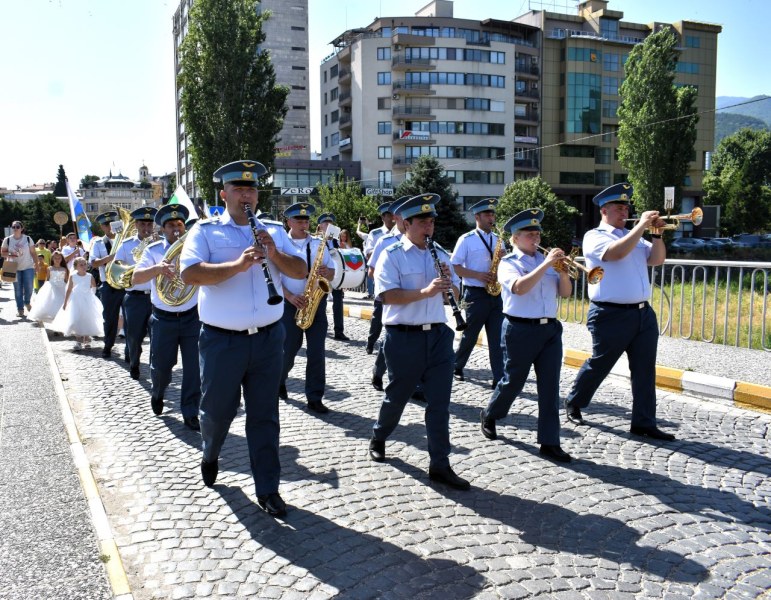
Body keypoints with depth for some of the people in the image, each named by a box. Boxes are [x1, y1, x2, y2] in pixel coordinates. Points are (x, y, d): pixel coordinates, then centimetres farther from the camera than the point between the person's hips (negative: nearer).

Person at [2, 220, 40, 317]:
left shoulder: (28, 238, -1)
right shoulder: (7, 240, -1)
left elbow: (33, 252, 2)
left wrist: (36, 264, -3)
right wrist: (10, 255, -15)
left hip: (28, 267, -1)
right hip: (15, 268, 1)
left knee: (29, 287, -5)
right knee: (17, 289, 3)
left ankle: (27, 302, 24)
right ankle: (20, 309, 12)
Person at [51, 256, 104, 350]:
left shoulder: (90, 276, -6)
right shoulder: (72, 276, -5)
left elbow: (94, 288, 10)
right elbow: (69, 290, 1)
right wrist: (65, 303, 4)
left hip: (88, 301, 1)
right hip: (76, 301, 0)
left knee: (87, 321, 6)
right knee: (76, 321, -4)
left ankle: (87, 340, 22)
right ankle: (78, 341, 2)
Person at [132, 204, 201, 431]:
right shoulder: (154, 250, -1)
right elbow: (135, 278, -14)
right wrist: (157, 268, -33)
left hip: (192, 316, 0)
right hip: (163, 319, 0)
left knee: (193, 366, -3)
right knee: (161, 365, 10)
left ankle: (190, 412, 9)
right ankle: (157, 393, 43)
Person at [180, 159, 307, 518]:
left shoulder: (272, 232, 10)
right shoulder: (205, 231, -1)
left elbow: (301, 271, 3)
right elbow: (190, 274, -16)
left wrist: (275, 254, -15)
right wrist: (239, 264, -25)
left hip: (268, 339, 2)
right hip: (221, 340, -2)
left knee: (264, 416, 7)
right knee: (218, 409, 13)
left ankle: (267, 489, 18)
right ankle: (210, 456, 46)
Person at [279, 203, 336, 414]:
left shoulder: (318, 244, 9)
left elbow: (331, 272, 11)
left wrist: (326, 272, -12)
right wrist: (290, 296, -16)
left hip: (316, 302, 2)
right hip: (292, 303, -2)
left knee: (316, 352, -2)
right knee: (289, 350, 6)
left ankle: (314, 398, 5)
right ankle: (279, 380, 37)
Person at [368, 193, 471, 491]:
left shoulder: (440, 254, 12)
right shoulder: (392, 255, -6)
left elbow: (455, 293, 15)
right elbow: (387, 296, -17)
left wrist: (449, 282, -7)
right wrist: (425, 292, -27)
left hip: (439, 335, 5)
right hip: (404, 337, -4)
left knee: (439, 402, 3)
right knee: (397, 395, 13)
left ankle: (440, 465, 10)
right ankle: (378, 438, 41)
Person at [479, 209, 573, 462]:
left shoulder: (546, 261, 12)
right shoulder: (508, 263, -3)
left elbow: (565, 293, 10)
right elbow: (519, 287, -23)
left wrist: (563, 272, -8)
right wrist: (546, 264, -22)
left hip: (550, 329, 5)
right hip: (521, 330, -5)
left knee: (550, 386, 1)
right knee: (513, 381, 8)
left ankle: (549, 442, 7)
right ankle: (489, 415, 36)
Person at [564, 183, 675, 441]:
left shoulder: (633, 236, 19)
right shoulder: (594, 236, -4)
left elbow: (657, 259, 12)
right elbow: (616, 252, -23)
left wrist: (657, 234, -1)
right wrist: (642, 225, -18)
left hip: (643, 313, 7)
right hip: (611, 315, -7)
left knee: (645, 370, 4)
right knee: (598, 365, 6)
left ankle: (644, 422, 11)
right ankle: (574, 403, 28)